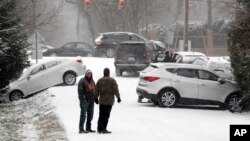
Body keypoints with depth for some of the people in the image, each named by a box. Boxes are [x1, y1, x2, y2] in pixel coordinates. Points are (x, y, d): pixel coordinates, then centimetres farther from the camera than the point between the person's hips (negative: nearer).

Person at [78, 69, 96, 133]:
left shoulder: (92, 81, 17)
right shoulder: (82, 81, -8)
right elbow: (80, 90, -13)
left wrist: (94, 98, 15)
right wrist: (83, 98, -20)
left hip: (91, 101, 8)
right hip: (84, 100, -8)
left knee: (90, 115, 10)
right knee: (83, 115, -8)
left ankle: (88, 128, 18)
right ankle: (81, 129, -7)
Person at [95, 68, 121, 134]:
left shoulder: (100, 80, 5)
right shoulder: (112, 80, -5)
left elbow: (96, 90, 8)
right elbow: (115, 90, -7)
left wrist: (96, 98, 19)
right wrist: (118, 97, 2)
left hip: (101, 100, 3)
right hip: (109, 100, -3)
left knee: (101, 115, 11)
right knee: (106, 115, -3)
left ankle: (99, 128, 11)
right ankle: (103, 129, -6)